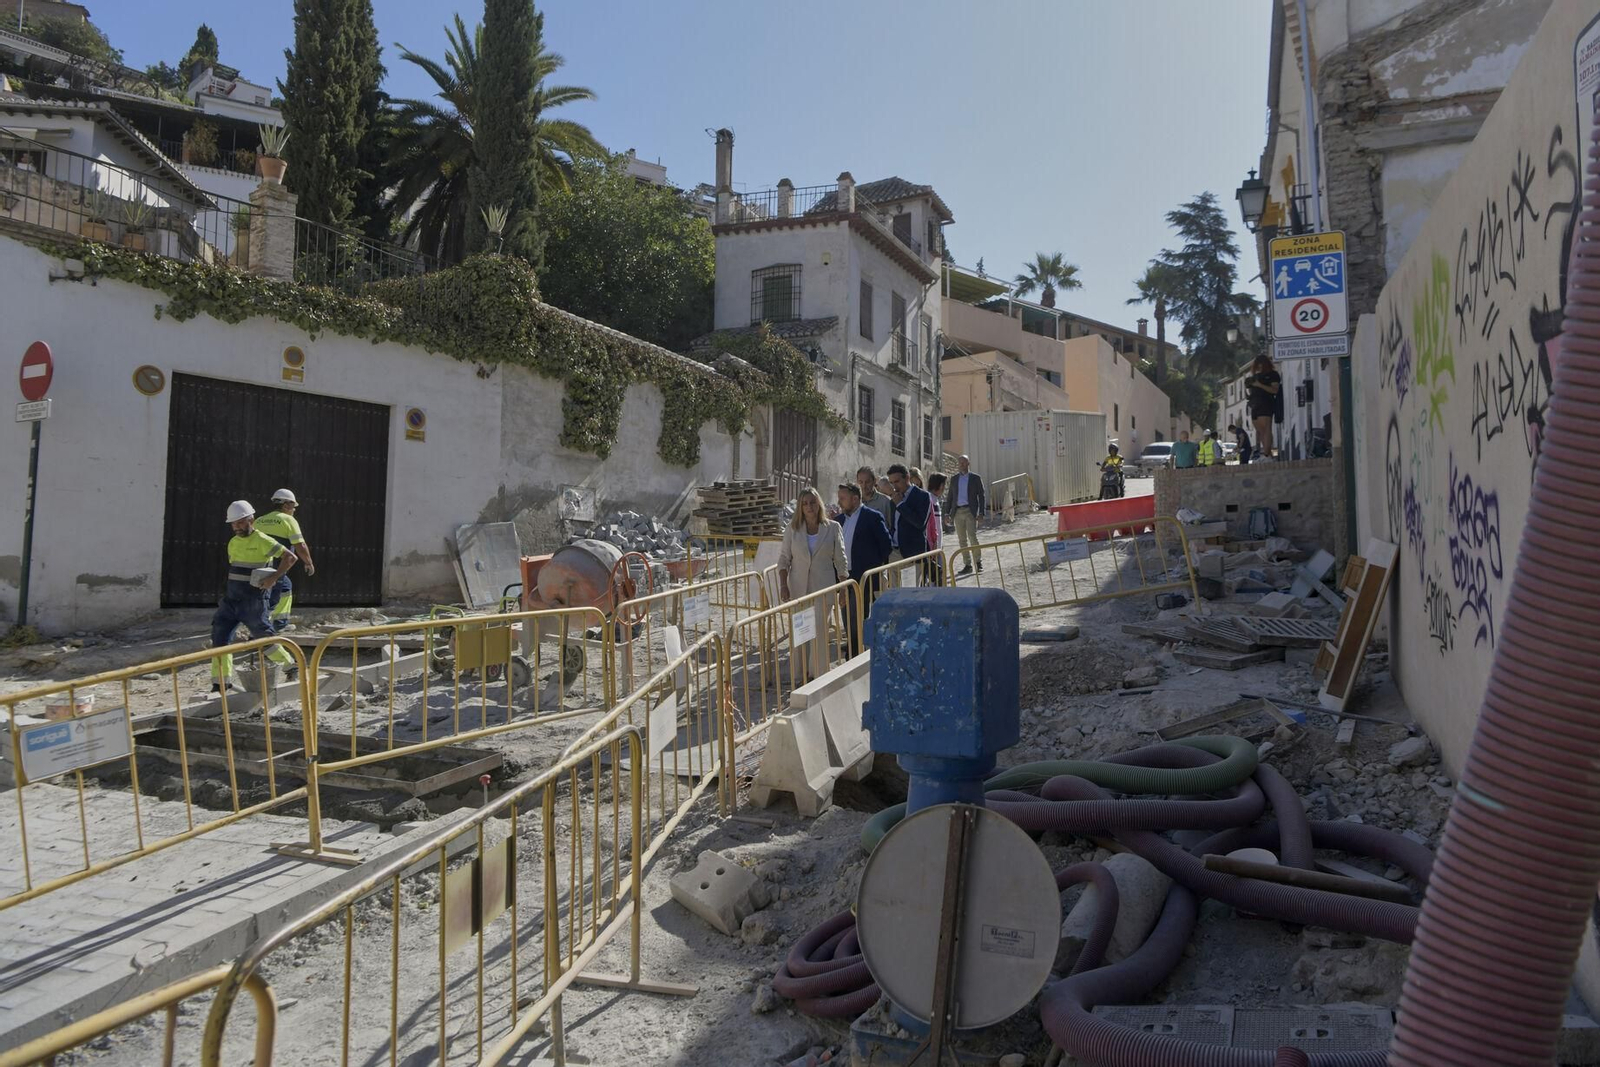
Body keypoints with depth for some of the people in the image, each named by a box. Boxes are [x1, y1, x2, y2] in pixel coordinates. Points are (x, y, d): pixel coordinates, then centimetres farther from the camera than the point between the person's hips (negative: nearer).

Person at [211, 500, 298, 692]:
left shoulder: (262, 541, -11)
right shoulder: (232, 543, 13)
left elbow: (291, 557, -16)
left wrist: (273, 578, -23)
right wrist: (226, 593, 16)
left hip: (253, 602, -7)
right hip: (230, 600, 7)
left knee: (264, 638, 1)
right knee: (219, 637, 0)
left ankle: (290, 666, 21)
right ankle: (222, 682, 5)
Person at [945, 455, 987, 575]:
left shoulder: (975, 478, 4)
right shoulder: (954, 479, 14)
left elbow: (981, 496, 3)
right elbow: (950, 496, 16)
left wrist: (981, 512, -6)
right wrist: (947, 512, 8)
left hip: (970, 511, -4)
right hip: (958, 512, 4)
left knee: (972, 537, -12)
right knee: (962, 540, 4)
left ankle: (979, 562, 1)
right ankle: (967, 565, 9)